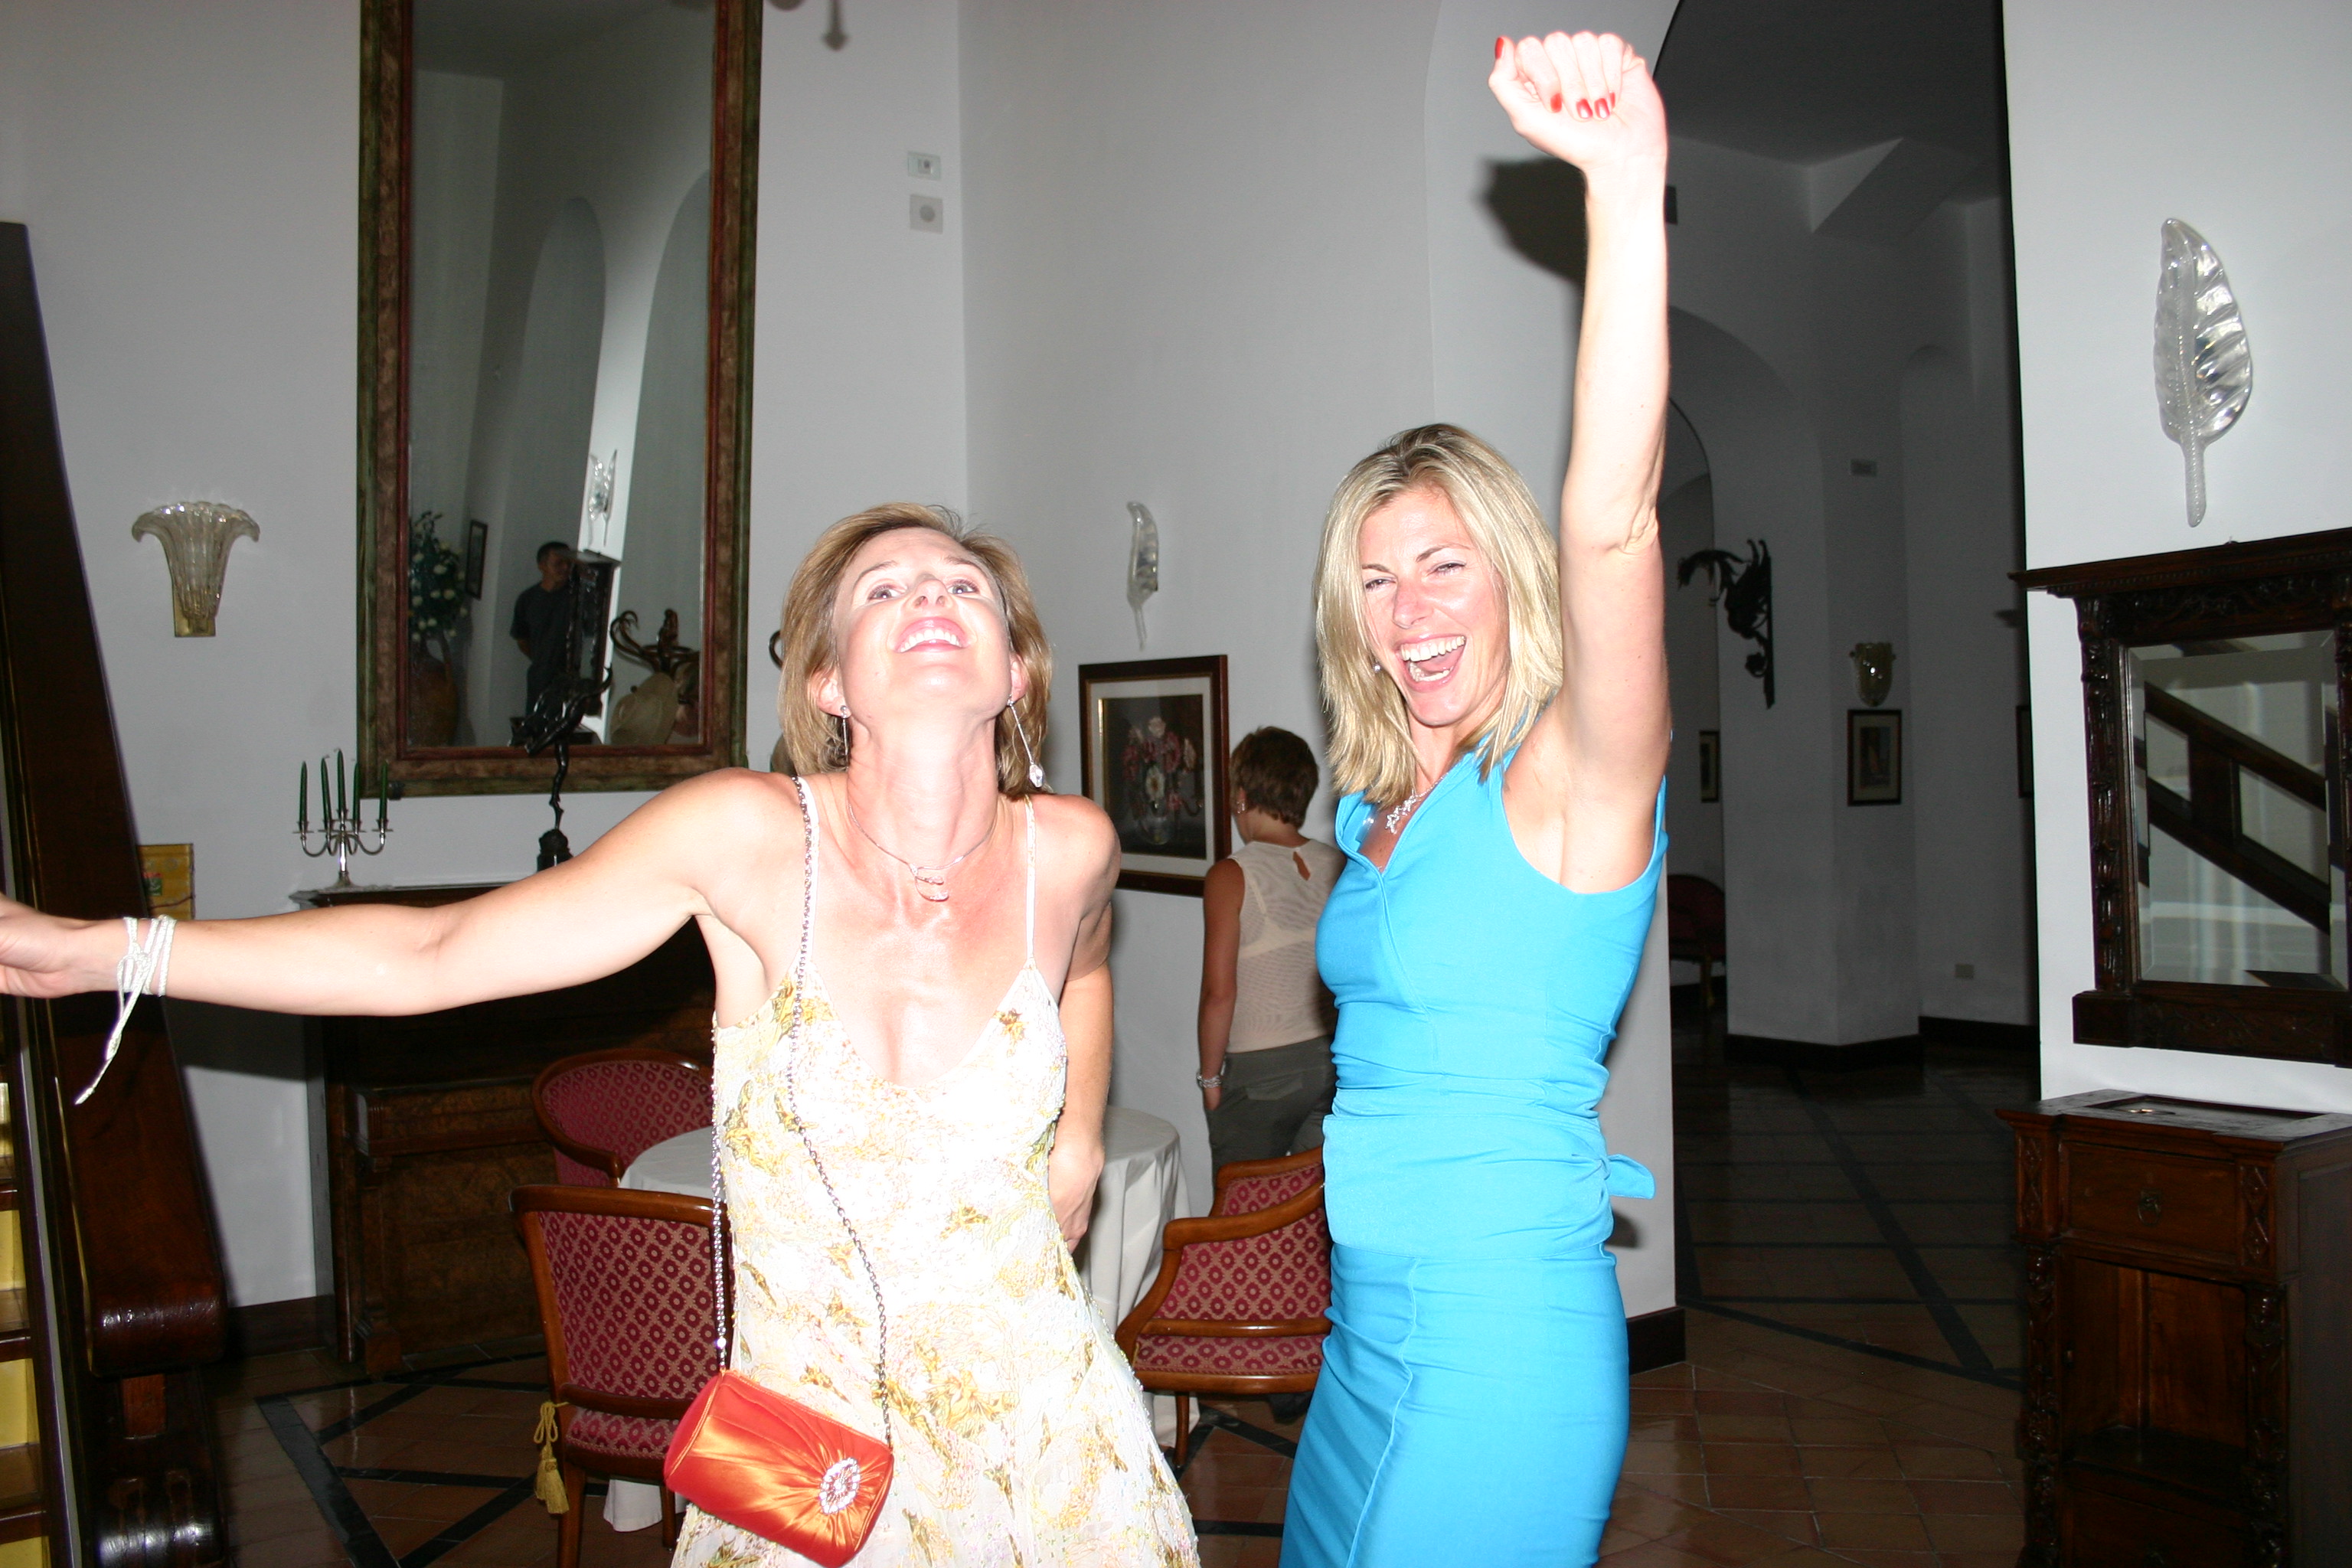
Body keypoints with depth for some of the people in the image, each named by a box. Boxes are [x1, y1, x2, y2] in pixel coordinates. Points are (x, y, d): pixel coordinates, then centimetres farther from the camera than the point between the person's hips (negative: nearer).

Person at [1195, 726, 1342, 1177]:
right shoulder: (1338, 867, 2)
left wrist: (1210, 1076, -1)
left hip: (1259, 1072, -5)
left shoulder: (1232, 876, -11)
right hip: (1331, 1061, 5)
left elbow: (1219, 992, -12)